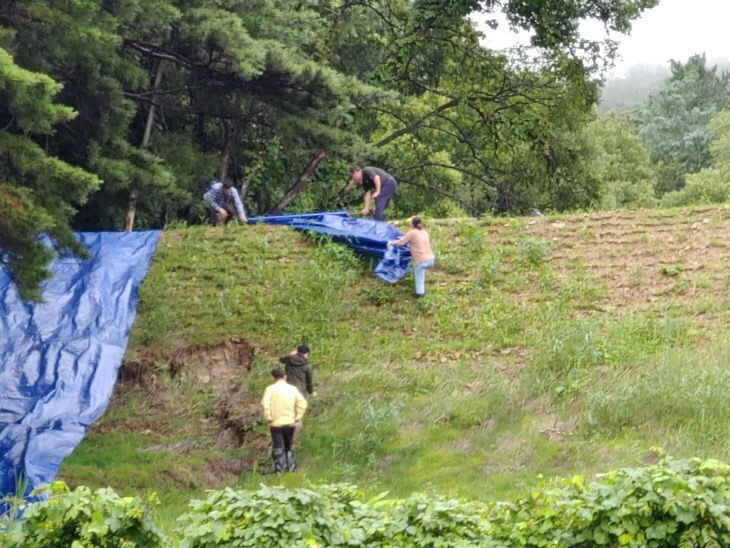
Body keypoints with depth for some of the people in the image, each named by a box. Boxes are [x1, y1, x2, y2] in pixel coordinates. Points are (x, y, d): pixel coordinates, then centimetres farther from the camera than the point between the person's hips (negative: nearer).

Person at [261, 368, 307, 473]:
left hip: (276, 423, -3)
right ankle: (290, 465, 26)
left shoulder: (270, 389, -7)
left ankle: (279, 468, 6)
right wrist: (298, 417, 3)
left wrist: (268, 417, -13)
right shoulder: (293, 389, 3)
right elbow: (303, 403, -3)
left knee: (278, 447, 6)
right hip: (290, 422, 3)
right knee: (288, 446, 21)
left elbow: (265, 404, -21)